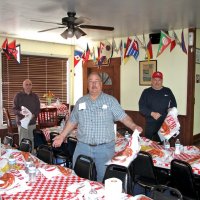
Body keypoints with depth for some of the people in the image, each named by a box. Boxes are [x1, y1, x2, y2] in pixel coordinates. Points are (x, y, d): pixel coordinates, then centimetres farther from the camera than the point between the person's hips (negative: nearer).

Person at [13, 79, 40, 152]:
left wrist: (33, 115, -12)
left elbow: (38, 109, 8)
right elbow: (14, 109, -2)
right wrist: (20, 112, -23)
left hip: (32, 122, 3)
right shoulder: (18, 96, -1)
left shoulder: (35, 96, 8)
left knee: (32, 141, 6)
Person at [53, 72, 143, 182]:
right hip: (83, 147, 3)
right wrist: (62, 136, 12)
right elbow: (72, 121, 15)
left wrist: (133, 126, -23)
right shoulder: (80, 102, 10)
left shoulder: (111, 100, 1)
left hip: (105, 148, -2)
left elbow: (123, 116, -6)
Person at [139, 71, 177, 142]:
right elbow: (141, 107, -3)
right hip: (151, 124, -1)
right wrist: (152, 113, -18)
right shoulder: (146, 92, 5)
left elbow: (174, 104, 15)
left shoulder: (168, 91, 11)